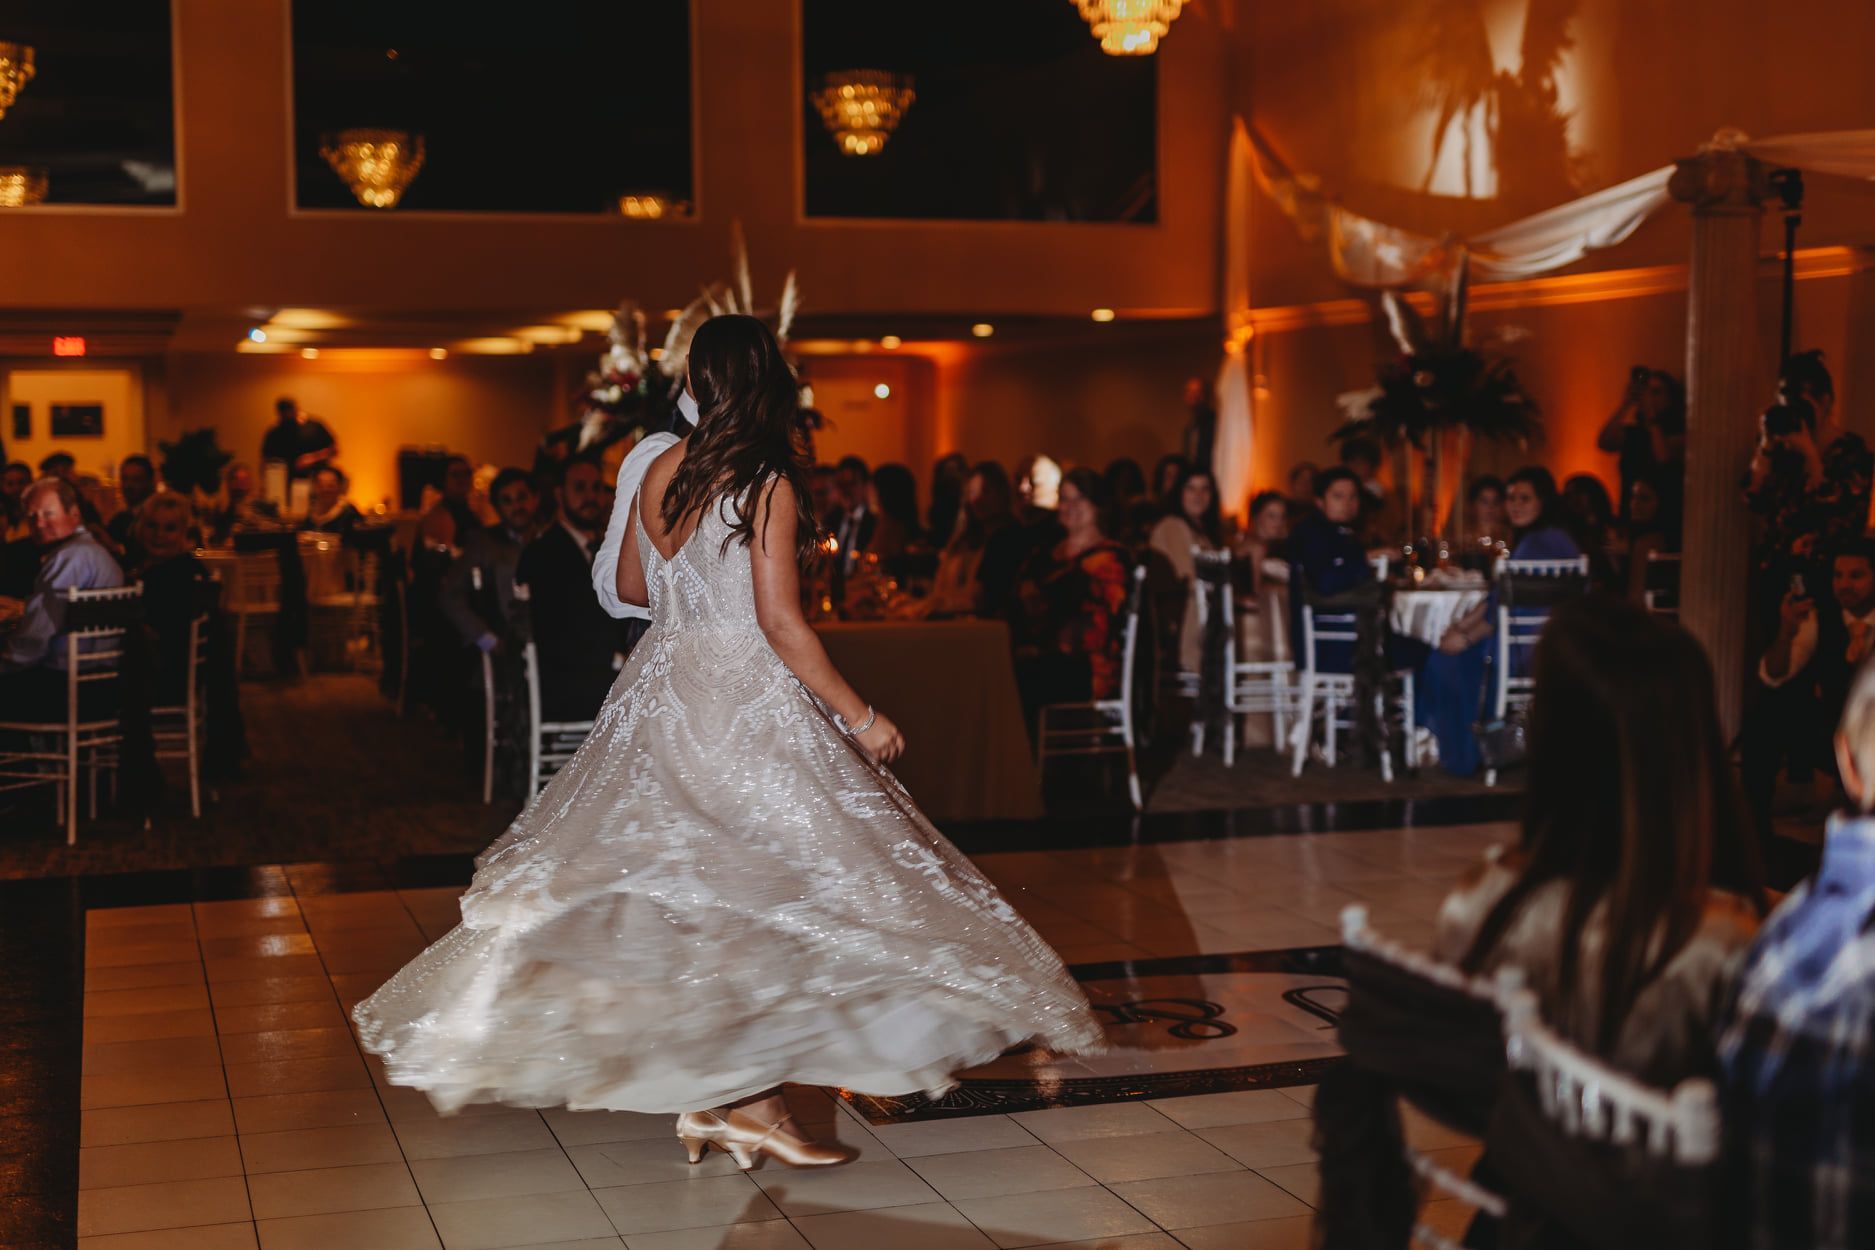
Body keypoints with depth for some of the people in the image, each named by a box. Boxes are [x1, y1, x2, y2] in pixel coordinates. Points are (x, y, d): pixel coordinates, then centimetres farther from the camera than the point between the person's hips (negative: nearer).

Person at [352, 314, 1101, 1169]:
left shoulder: (658, 472, 5)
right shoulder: (768, 483, -13)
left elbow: (632, 587, 18)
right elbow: (780, 623, -17)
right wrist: (860, 717, -10)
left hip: (663, 695, 7)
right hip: (747, 703, -7)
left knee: (683, 890, 12)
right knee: (774, 892, 3)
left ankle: (700, 1097, 18)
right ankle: (750, 1102, 2)